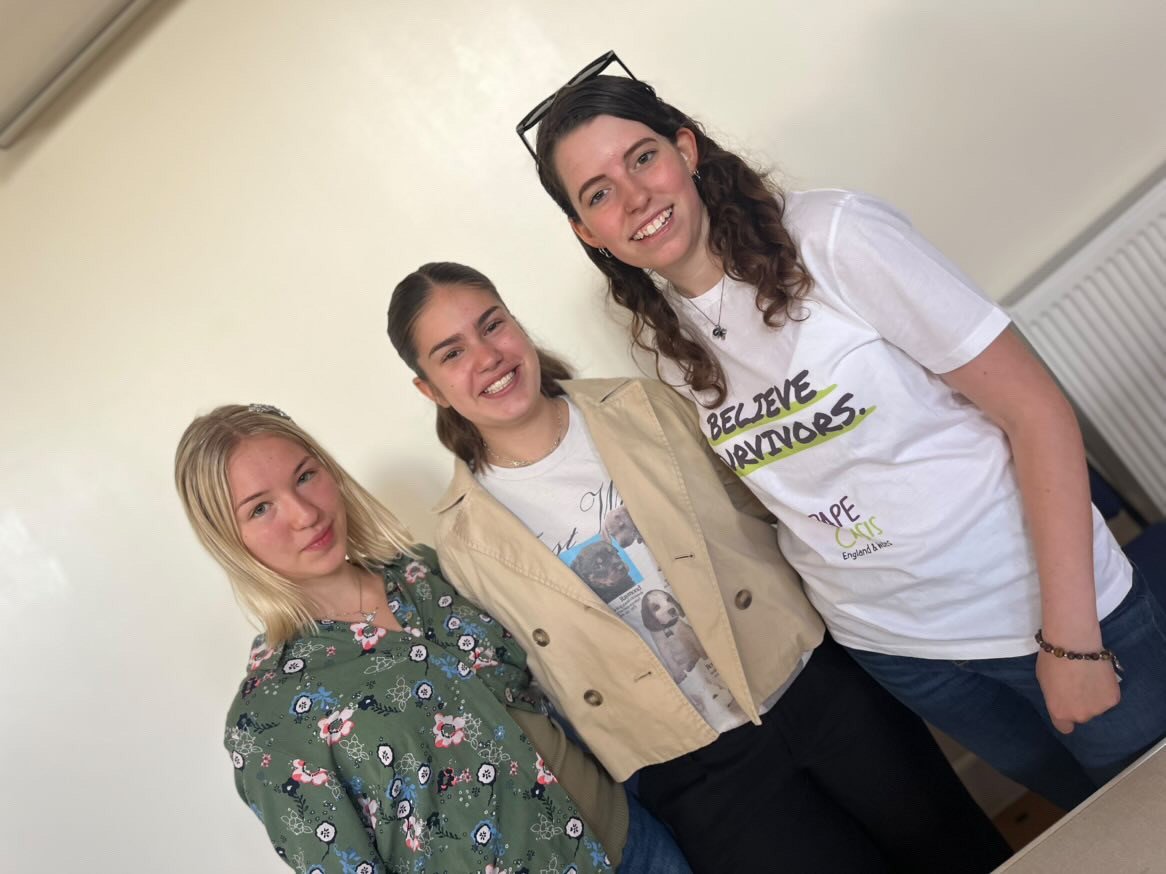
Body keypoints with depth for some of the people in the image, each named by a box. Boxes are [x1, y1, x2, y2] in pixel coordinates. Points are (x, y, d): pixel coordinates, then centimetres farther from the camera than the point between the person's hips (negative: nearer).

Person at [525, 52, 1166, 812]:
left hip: (1036, 602, -3)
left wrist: (1071, 640, -19)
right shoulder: (665, 342, -3)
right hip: (891, 647, 4)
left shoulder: (834, 236, -19)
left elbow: (1037, 412, -18)